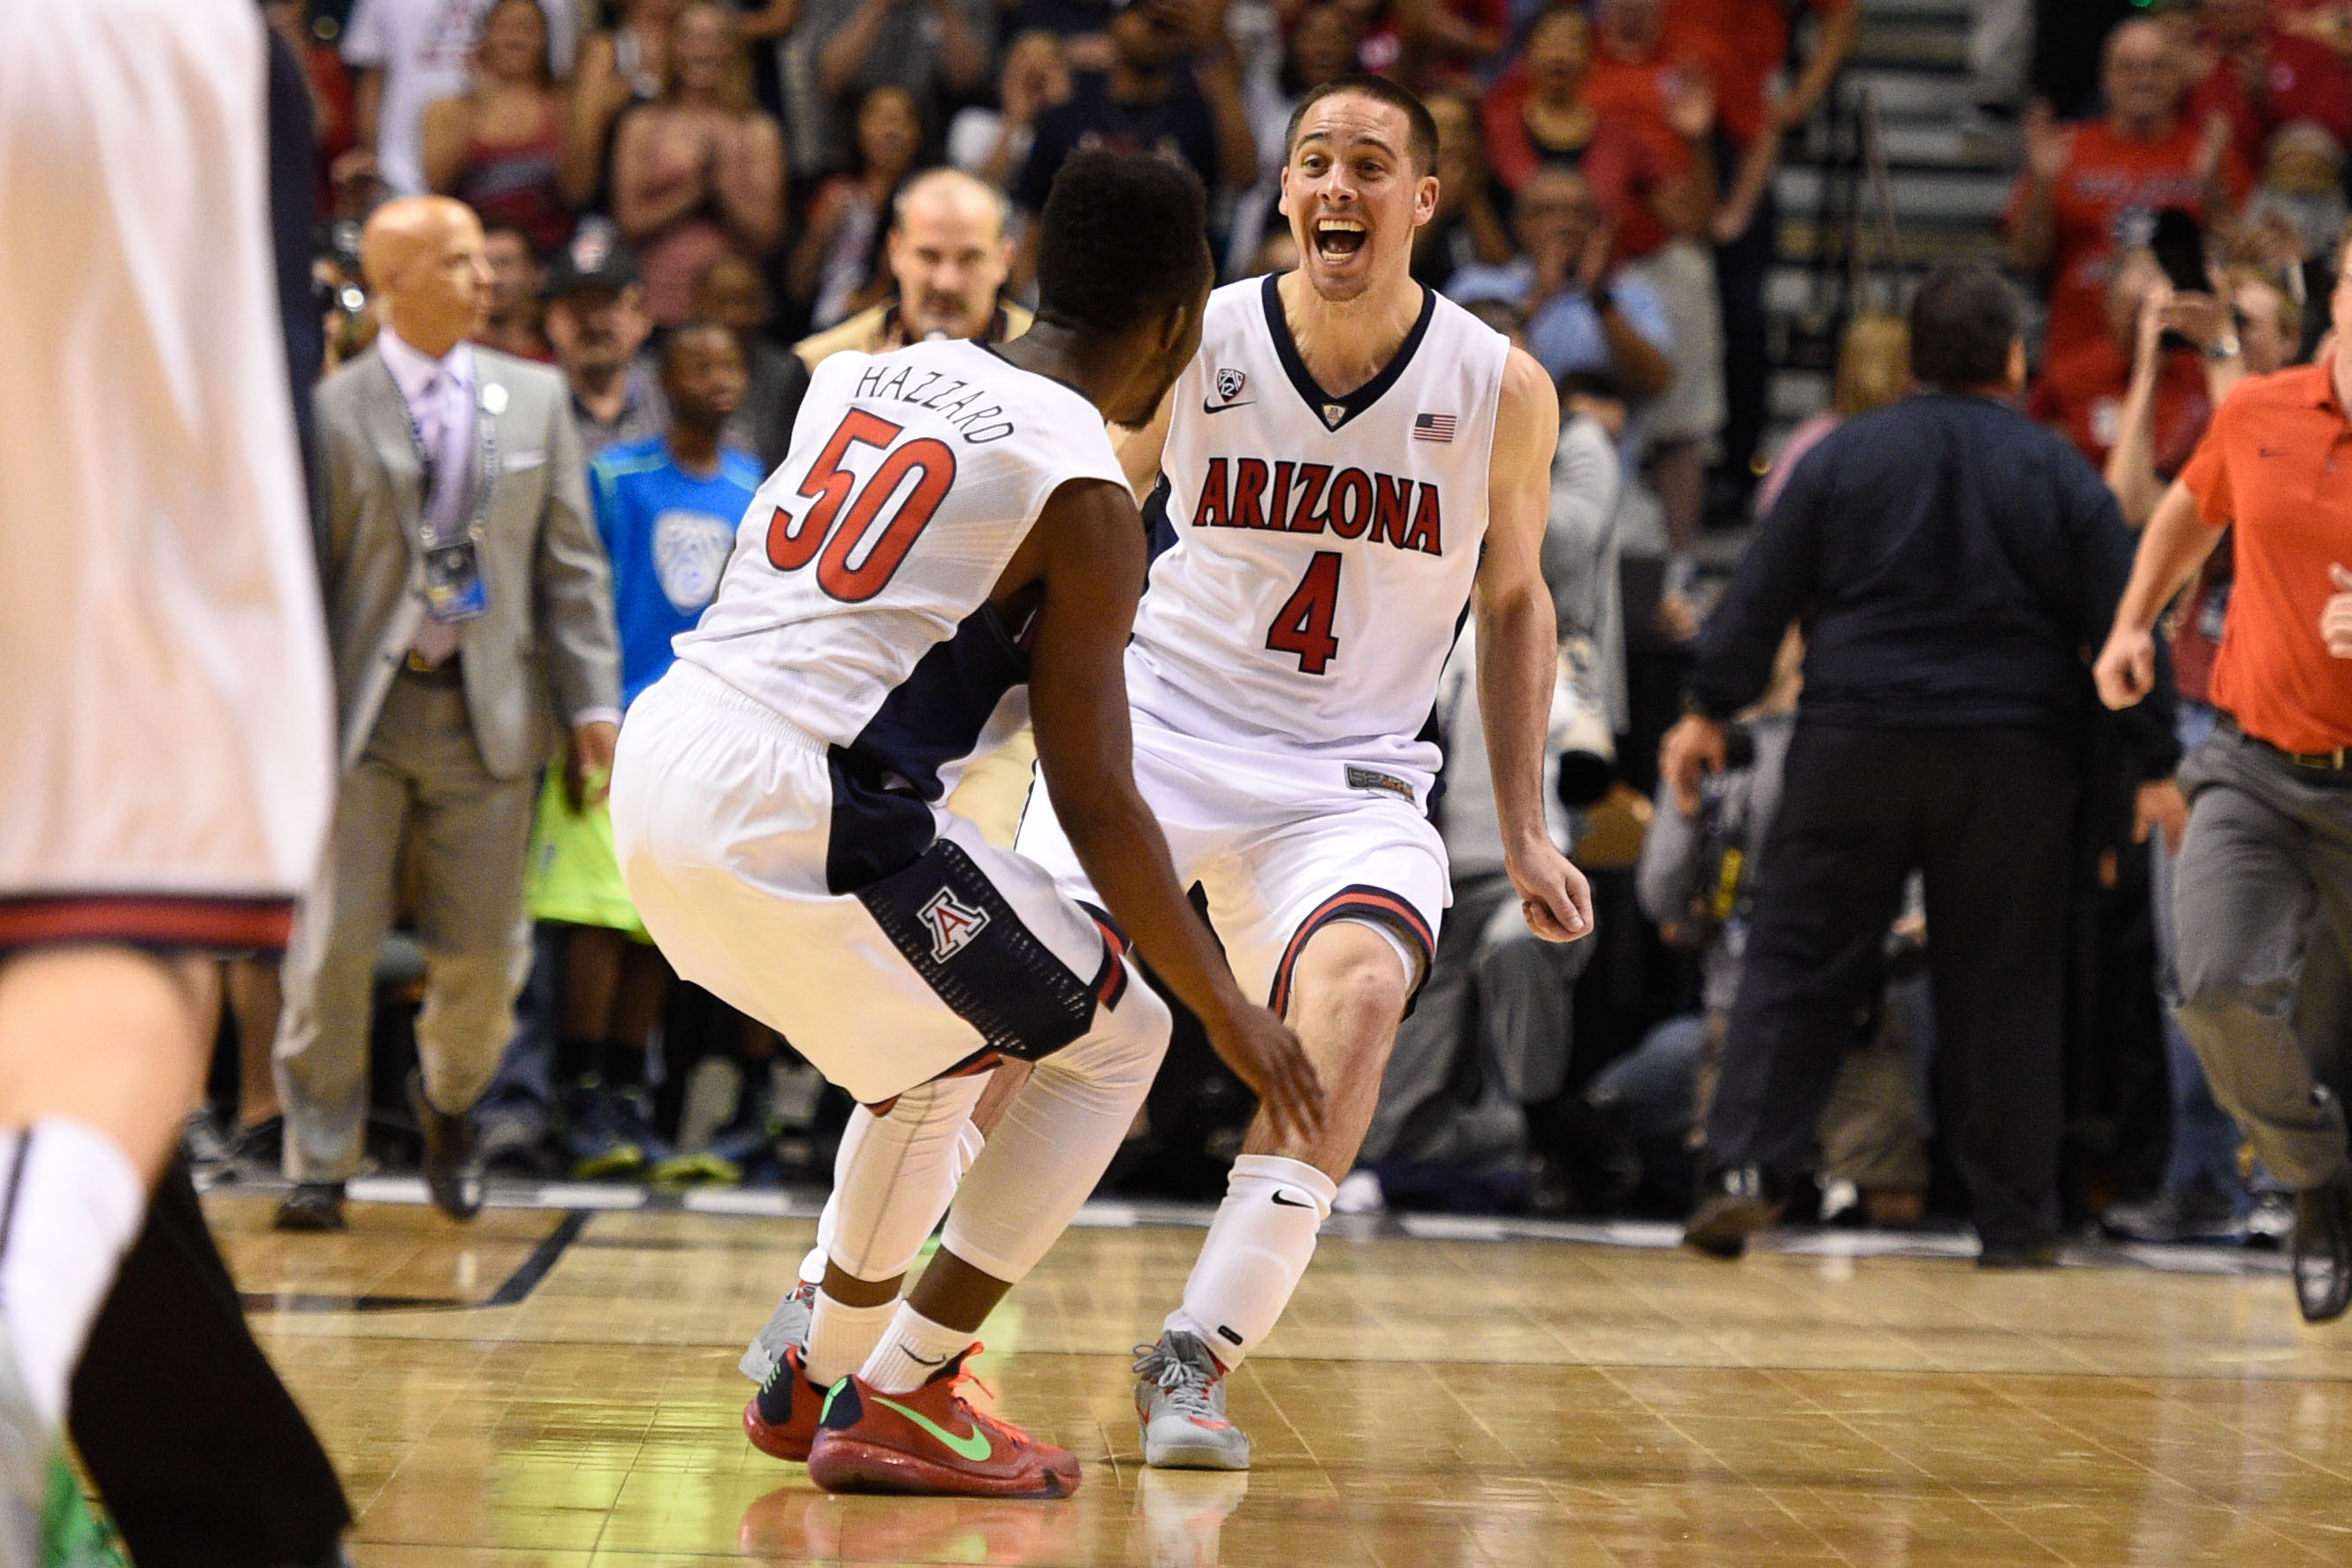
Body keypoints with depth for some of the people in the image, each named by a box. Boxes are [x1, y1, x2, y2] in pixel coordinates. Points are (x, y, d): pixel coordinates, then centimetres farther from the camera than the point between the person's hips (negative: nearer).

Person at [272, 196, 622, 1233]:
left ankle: (447, 1099, 35)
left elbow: (572, 563, 9)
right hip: (361, 708, -2)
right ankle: (319, 1161, 9)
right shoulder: (327, 410, -2)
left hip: (488, 708, 3)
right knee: (337, 946, -3)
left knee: (483, 952, 5)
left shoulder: (536, 400, 8)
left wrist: (593, 701, 2)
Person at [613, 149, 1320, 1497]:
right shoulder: (1086, 498, -7)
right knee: (1113, 1038, 9)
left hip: (659, 760, 8)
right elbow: (1095, 802, -7)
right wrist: (1230, 1013, 3)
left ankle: (822, 1380, 36)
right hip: (795, 814, -8)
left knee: (949, 1044, 29)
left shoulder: (872, 373, 15)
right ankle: (897, 1404, 6)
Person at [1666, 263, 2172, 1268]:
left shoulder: (1845, 455, 3)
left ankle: (1743, 1171, -8)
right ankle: (2016, 1222, 9)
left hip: (1853, 743, 0)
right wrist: (2153, 764, 6)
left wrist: (1709, 710, 9)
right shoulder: (2057, 473, 2)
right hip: (2011, 761, 0)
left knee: (1797, 959, 4)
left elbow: (1763, 593, 2)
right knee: (2003, 987, 6)